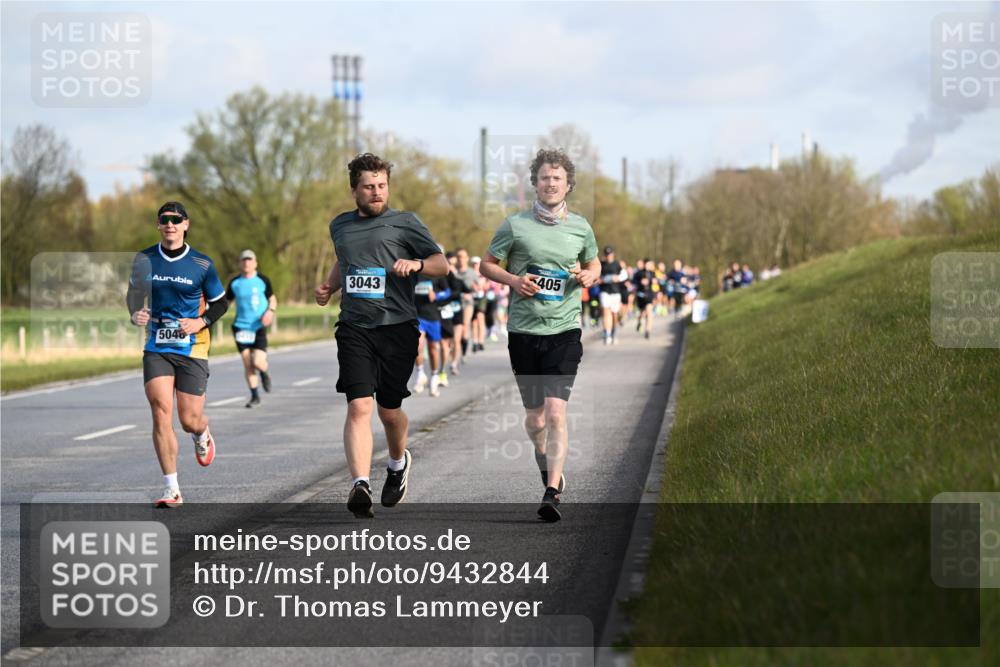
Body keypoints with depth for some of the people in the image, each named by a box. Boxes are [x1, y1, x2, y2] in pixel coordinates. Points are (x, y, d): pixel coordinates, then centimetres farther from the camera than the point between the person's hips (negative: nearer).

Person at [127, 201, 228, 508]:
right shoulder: (143, 260, 2)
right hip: (156, 348, 1)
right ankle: (171, 490, -11)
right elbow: (133, 292, 18)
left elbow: (220, 303, 7)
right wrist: (134, 314, -3)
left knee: (189, 421, -1)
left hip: (192, 349, -1)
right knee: (161, 411, -15)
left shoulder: (202, 264, -3)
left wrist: (201, 322, -11)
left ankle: (202, 435, 42)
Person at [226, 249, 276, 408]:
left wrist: (270, 311, -8)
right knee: (247, 364, -1)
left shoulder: (262, 280, 2)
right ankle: (255, 396, 11)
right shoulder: (234, 283, 5)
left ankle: (264, 374, 23)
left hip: (259, 327, -2)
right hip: (241, 328, 2)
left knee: (258, 362, -13)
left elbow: (272, 299, 11)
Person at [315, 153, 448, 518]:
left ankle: (399, 461, 40)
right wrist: (328, 287, 17)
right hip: (354, 329, 2)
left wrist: (416, 264, -19)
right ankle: (360, 485, -25)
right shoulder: (340, 226, 15)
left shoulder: (405, 222, 3)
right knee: (359, 407, -16)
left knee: (389, 410, 8)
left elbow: (442, 264, 1)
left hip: (397, 328, -2)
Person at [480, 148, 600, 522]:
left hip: (564, 330, -1)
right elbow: (486, 265, 9)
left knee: (556, 411, -15)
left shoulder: (581, 228, 7)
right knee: (534, 414, 10)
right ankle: (544, 460, 41)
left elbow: (594, 265, 23)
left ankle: (553, 492, -18)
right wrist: (513, 280, -10)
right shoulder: (515, 225, 1)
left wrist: (587, 276, -1)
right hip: (523, 330, 1)